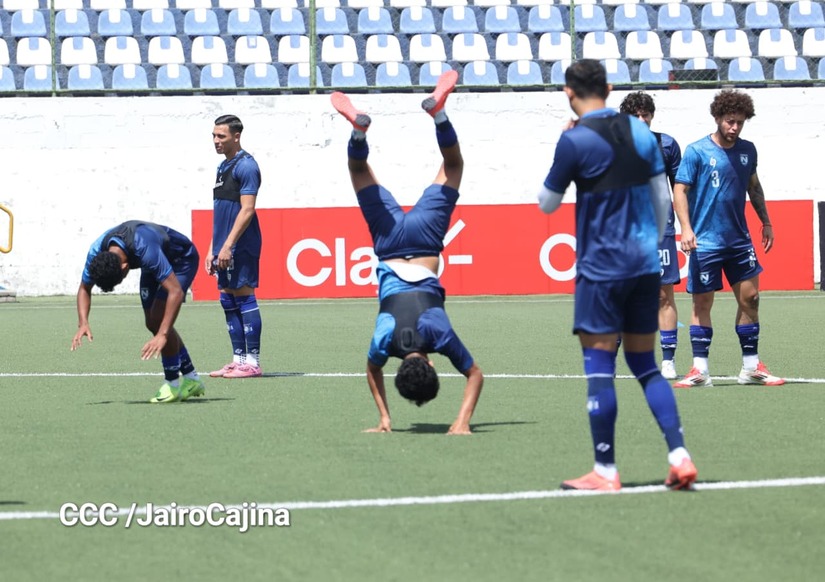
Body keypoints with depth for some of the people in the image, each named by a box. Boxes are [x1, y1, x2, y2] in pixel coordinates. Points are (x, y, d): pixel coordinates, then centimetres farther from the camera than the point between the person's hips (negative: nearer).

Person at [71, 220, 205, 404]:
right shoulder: (96, 252, -24)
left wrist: (162, 335, -50)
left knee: (158, 319, -20)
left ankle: (173, 383, -8)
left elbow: (175, 292, -45)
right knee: (152, 323, 6)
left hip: (182, 259, -8)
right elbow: (84, 288, -7)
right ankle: (191, 380, 19)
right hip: (158, 263, 8)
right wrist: (83, 323, -24)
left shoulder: (145, 249, -44)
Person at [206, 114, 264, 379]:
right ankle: (238, 359, 12)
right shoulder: (223, 167, 18)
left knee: (244, 298, -7)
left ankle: (252, 362, -5)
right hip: (224, 248, 9)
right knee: (229, 302, 8)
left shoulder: (245, 166, -10)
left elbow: (247, 210, -17)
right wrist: (212, 249, 18)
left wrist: (228, 245, -20)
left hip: (241, 247, -9)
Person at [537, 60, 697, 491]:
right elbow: (662, 199, 11)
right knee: (645, 364, 13)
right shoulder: (640, 131, 7)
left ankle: (605, 471, -1)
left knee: (599, 365, -1)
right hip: (645, 264, 6)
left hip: (601, 266, -6)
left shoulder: (575, 140, -10)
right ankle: (679, 456, 3)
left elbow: (547, 204, 1)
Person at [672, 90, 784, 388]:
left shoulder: (747, 150, 7)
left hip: (739, 240, 5)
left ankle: (751, 367, 12)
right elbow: (680, 190, -9)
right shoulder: (697, 151, -8)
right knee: (702, 302, 0)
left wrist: (765, 222, 22)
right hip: (705, 241, -5)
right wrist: (686, 228, -20)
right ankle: (700, 369, 6)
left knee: (749, 298, 3)